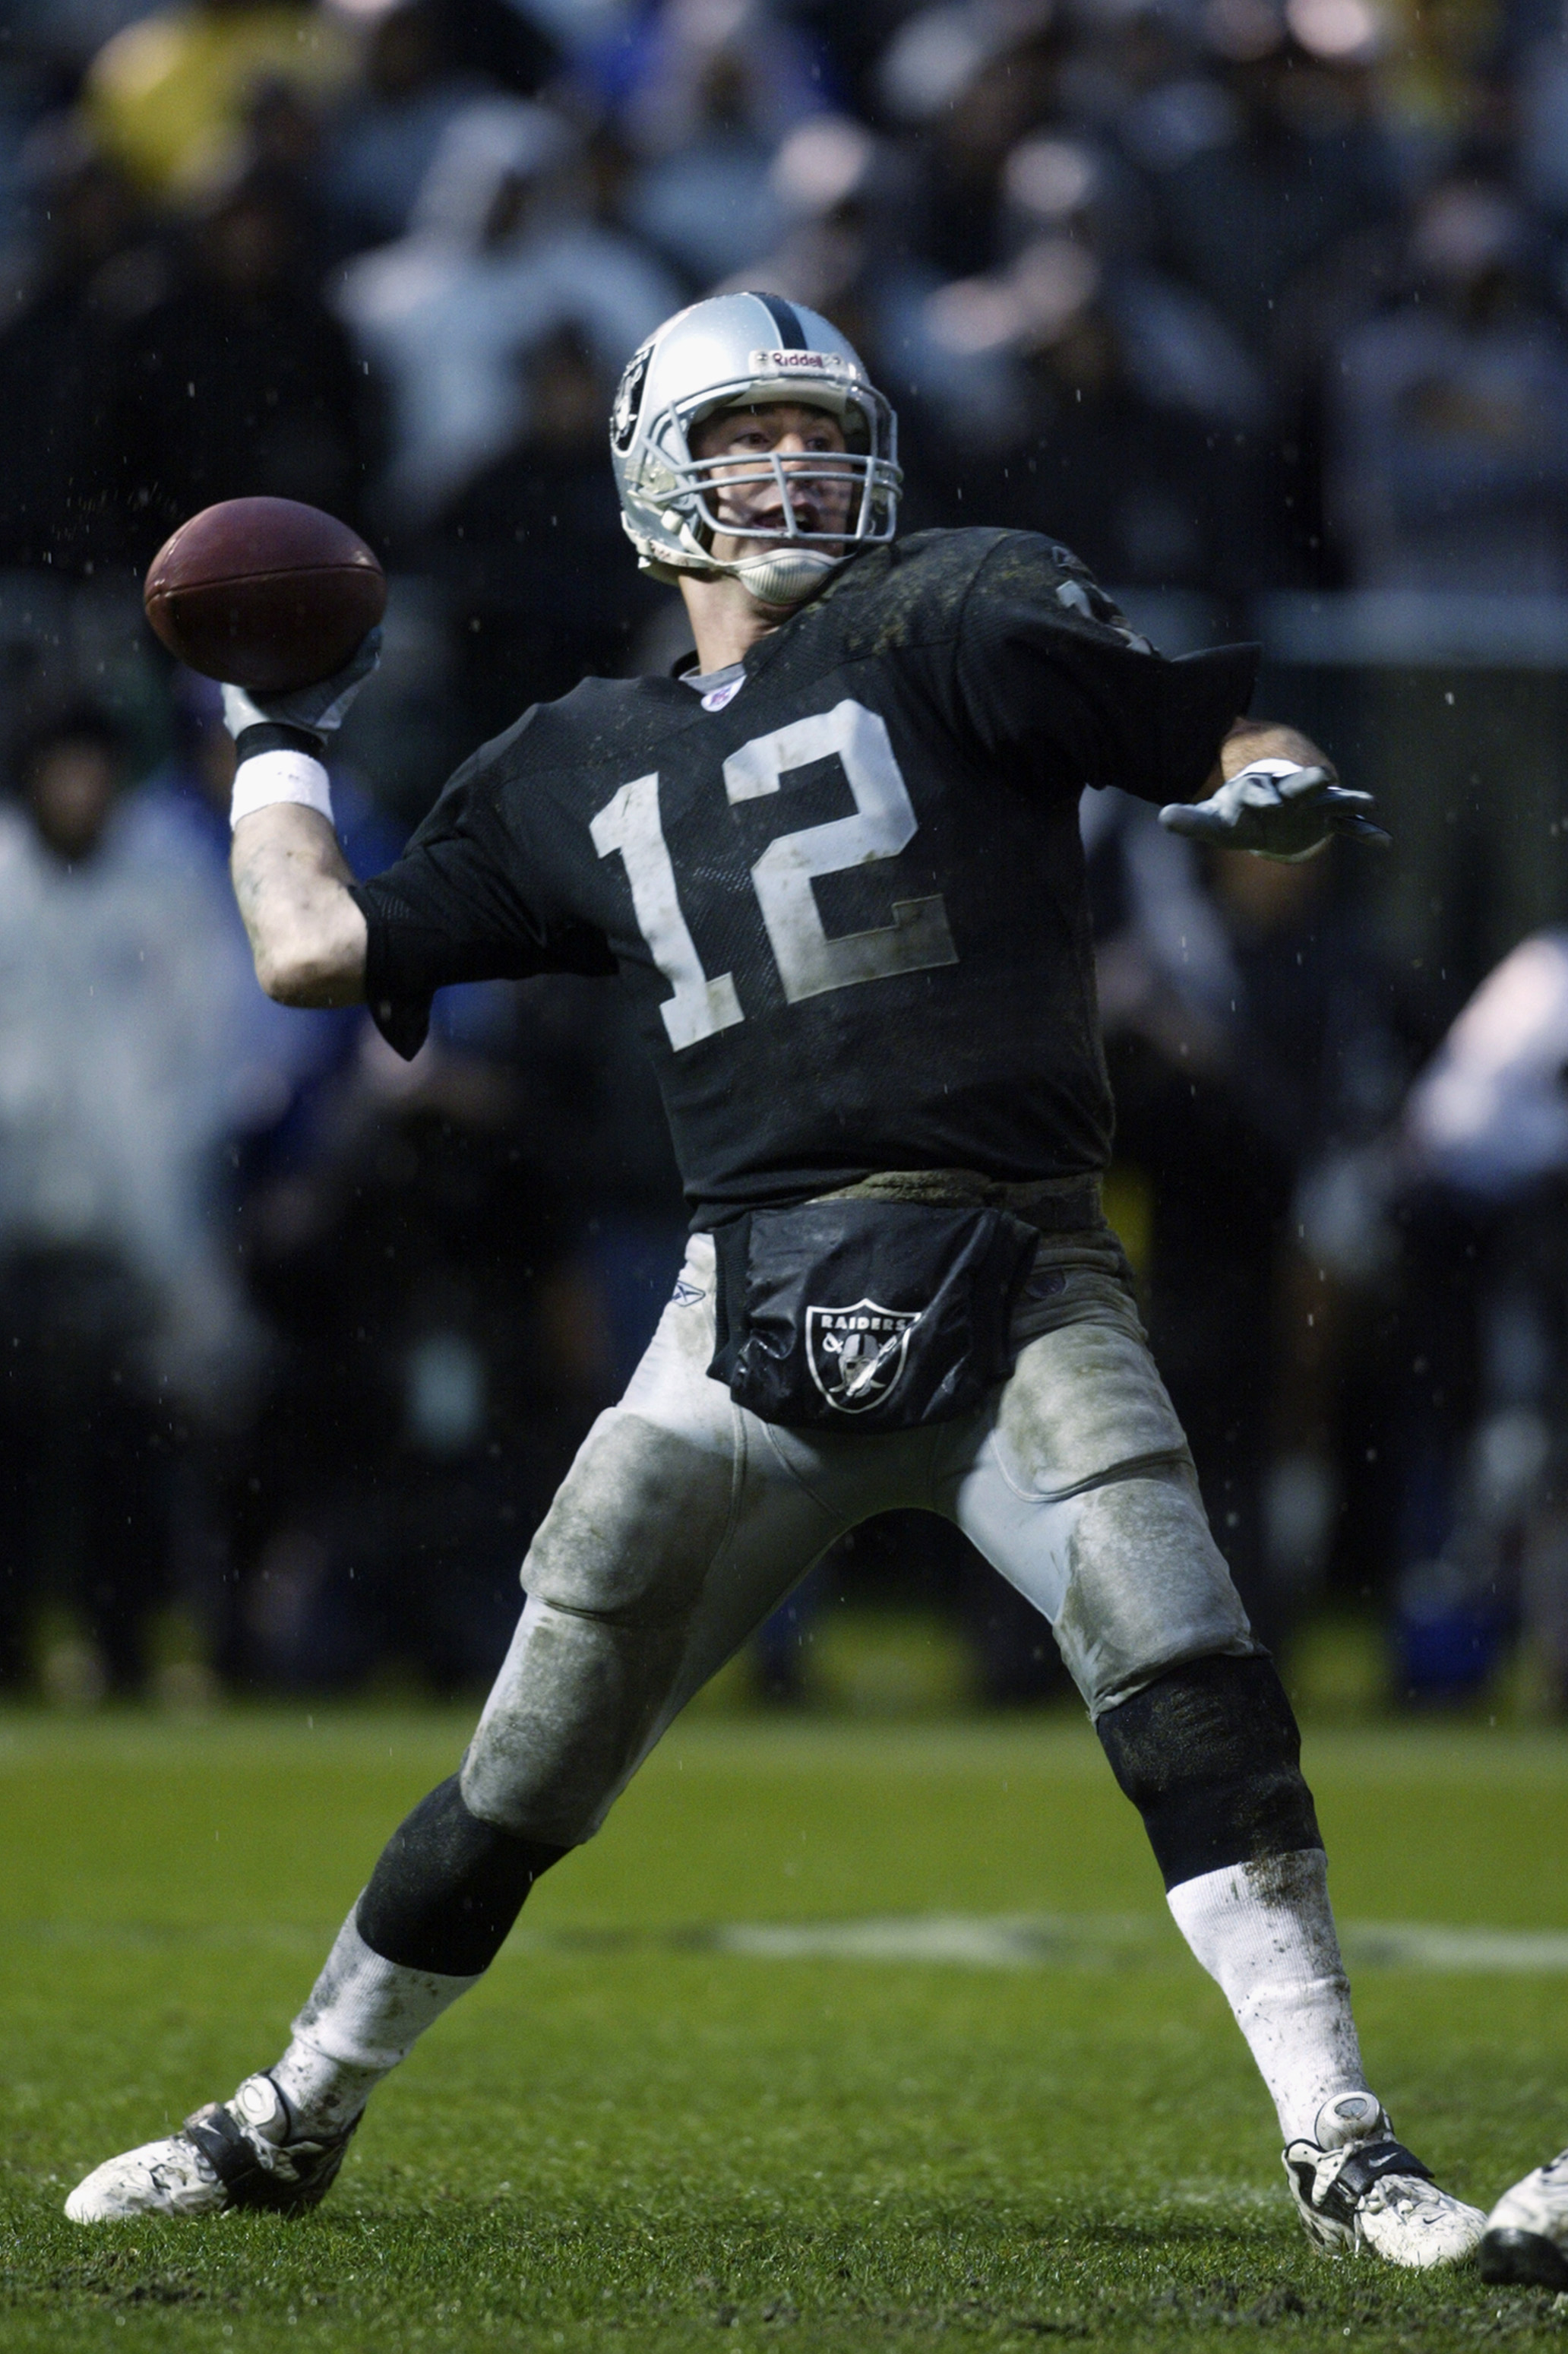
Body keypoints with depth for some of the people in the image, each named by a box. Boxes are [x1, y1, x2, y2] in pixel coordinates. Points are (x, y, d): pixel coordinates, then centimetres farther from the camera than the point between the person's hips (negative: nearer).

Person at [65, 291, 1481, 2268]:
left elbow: (1212, 738, 3)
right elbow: (312, 948, 19)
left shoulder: (939, 626, 5)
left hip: (1013, 1281, -3)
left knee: (1186, 1684, -22)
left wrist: (1271, 790, -18)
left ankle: (1337, 2144, -17)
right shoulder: (579, 772, 16)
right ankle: (295, 2119, 26)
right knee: (528, 1770, 9)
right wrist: (277, 745, 28)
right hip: (755, 1321, 3)